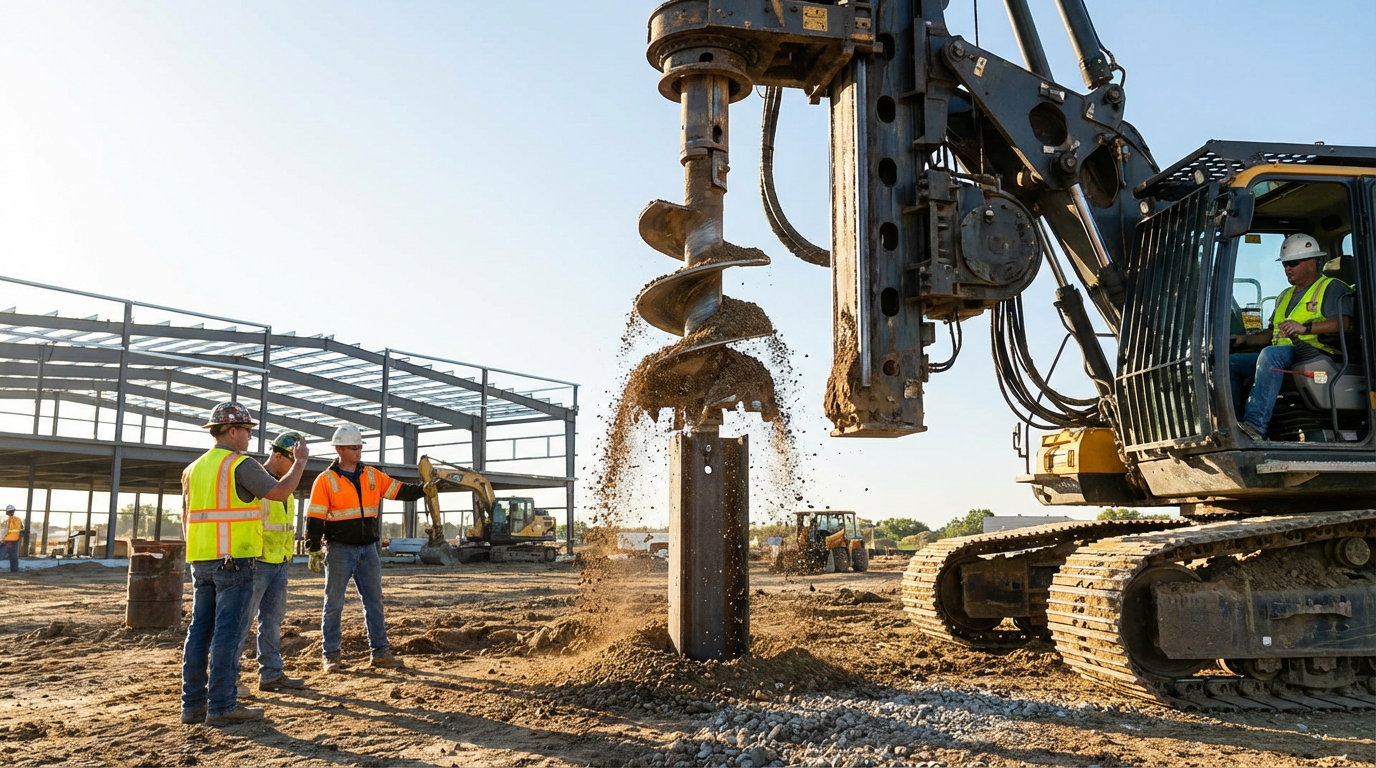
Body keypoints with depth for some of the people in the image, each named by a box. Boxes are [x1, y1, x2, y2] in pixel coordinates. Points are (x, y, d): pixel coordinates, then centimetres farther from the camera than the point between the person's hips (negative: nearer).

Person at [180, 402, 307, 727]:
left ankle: (193, 703, 14)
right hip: (234, 562, -8)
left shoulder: (194, 468, 15)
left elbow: (187, 517, 18)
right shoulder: (241, 465, -10)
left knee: (200, 630, 10)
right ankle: (222, 706, -3)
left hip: (201, 562, 8)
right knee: (228, 633, -5)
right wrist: (300, 462, -7)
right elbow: (279, 492, -20)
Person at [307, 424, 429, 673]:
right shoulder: (326, 480, -7)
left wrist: (423, 489, -12)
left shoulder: (372, 475, 8)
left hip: (368, 549, 5)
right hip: (339, 551, -5)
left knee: (374, 602, 8)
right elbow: (314, 518, -9)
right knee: (334, 604, 3)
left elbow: (399, 491, 6)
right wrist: (314, 551, -14)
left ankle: (380, 652, 14)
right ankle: (330, 656, 12)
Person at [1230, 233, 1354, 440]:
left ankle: (1255, 425, -51)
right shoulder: (1285, 296, 31)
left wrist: (1305, 327, -28)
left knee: (1271, 355, -38)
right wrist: (1245, 340, 13)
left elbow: (1344, 322, -15)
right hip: (1280, 355, 9)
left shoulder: (1331, 288, 4)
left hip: (1315, 352, -9)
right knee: (1230, 363, -10)